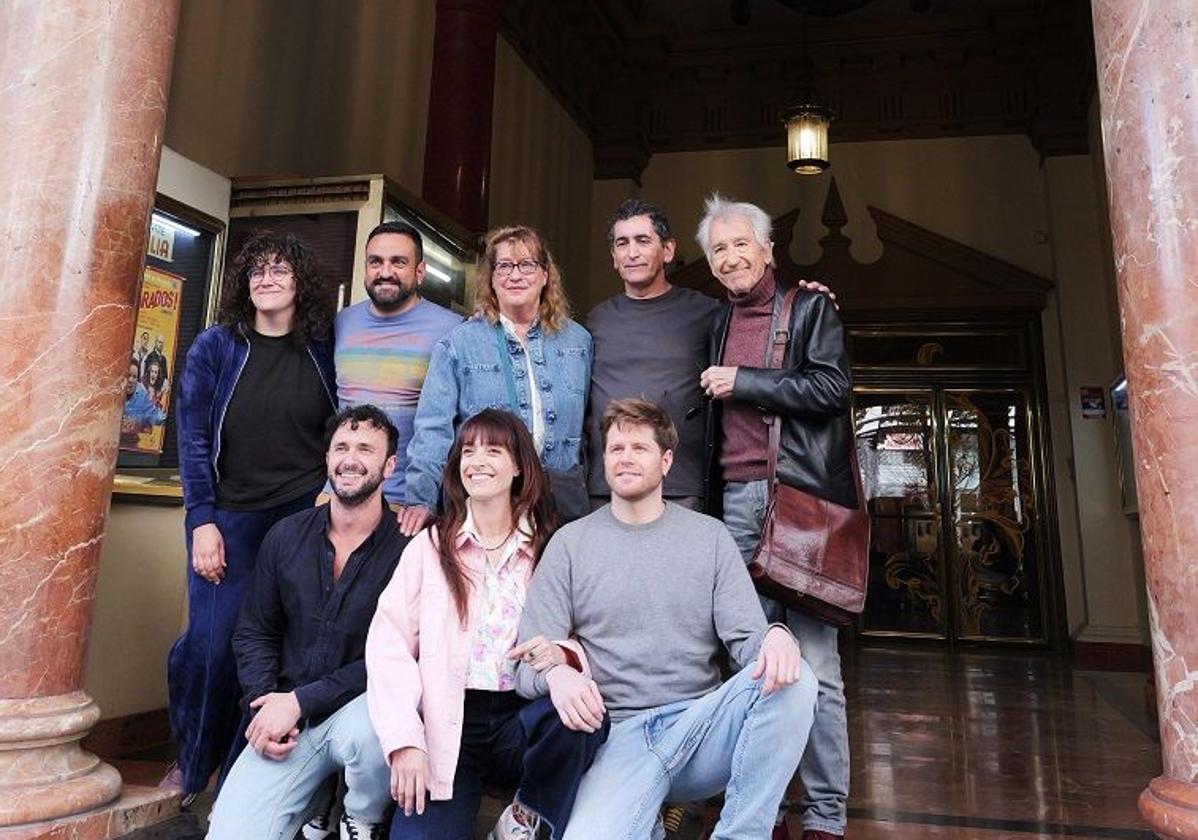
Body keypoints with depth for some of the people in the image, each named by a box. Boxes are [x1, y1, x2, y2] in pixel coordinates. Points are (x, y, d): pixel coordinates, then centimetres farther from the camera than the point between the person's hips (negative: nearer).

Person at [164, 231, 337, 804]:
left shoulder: (321, 353, 5)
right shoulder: (216, 347, 3)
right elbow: (194, 438, -1)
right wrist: (202, 521, -8)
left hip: (304, 516, 1)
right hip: (229, 518, 0)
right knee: (212, 642, -2)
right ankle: (191, 762, 24)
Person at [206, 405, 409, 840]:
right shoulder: (286, 536, 3)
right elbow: (254, 633, 10)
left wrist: (300, 701, -17)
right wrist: (265, 706, -6)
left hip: (362, 706, -3)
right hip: (286, 721, 3)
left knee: (364, 732, -36)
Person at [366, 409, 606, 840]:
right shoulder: (430, 546, 6)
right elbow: (390, 644, -4)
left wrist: (563, 655, -16)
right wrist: (405, 740, -16)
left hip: (521, 719, 2)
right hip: (445, 724, -2)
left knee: (580, 714, -29)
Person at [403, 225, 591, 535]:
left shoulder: (577, 341, 9)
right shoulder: (458, 343, 0)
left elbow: (583, 422, 14)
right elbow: (433, 428, -6)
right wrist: (421, 499, -16)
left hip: (563, 497, 3)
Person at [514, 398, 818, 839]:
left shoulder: (710, 536, 7)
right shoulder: (569, 544, 4)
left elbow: (746, 635, 2)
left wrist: (775, 637, -24)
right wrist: (555, 673, -23)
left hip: (701, 726, 3)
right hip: (619, 736, -2)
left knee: (792, 680, -26)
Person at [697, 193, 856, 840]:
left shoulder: (810, 308, 5)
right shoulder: (718, 325, 20)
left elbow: (832, 387, -9)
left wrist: (742, 381, -6)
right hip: (737, 499, 5)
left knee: (813, 660, -3)